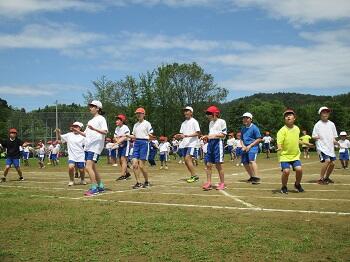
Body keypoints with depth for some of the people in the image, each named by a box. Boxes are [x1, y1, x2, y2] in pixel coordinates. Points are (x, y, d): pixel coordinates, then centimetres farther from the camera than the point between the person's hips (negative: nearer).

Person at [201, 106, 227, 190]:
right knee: (208, 164, 2)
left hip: (218, 142, -7)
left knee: (218, 164, -4)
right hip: (210, 143, 7)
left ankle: (222, 183, 6)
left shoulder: (221, 121, -4)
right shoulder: (211, 123, 19)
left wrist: (214, 136, -16)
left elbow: (224, 135, -8)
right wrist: (206, 136, 6)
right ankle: (208, 183, 5)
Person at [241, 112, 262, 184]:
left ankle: (256, 178, -27)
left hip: (253, 147, -8)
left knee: (252, 161, -25)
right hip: (245, 148, 8)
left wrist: (250, 146, -13)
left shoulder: (254, 128, -7)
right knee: (245, 163, 8)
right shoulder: (243, 129, 14)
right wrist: (243, 146, 3)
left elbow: (259, 139, -9)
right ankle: (252, 177, 25)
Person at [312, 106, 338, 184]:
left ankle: (326, 178, 26)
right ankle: (321, 179, -10)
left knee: (332, 163, 4)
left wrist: (335, 141, -4)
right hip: (322, 147, -6)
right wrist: (316, 137, -24)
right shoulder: (318, 124, -4)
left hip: (330, 147, 6)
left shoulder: (331, 124, 10)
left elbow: (334, 136, 16)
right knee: (327, 160, -21)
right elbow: (313, 137, -3)